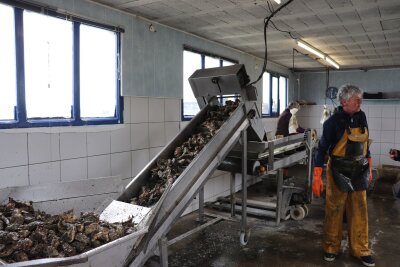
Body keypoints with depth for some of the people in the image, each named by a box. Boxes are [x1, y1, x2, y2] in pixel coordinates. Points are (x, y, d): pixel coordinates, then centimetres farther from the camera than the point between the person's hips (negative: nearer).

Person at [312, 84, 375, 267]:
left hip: (359, 171, 5)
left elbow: (365, 144, 15)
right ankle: (331, 247, 23)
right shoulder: (333, 121, -14)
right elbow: (322, 148, -13)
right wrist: (317, 178, -18)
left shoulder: (361, 117, 3)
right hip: (339, 172, -5)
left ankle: (360, 250, 25)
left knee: (359, 211, 11)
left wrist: (369, 168, 18)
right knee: (334, 211, 6)